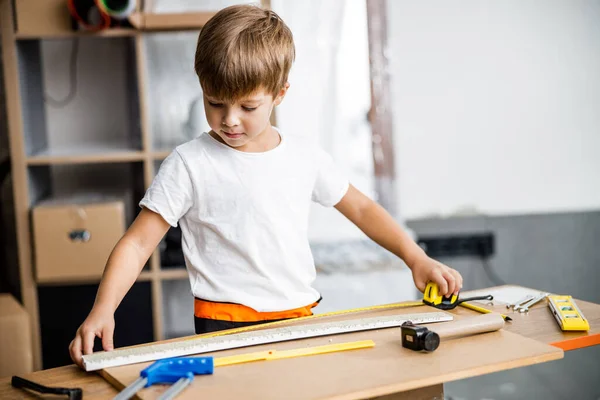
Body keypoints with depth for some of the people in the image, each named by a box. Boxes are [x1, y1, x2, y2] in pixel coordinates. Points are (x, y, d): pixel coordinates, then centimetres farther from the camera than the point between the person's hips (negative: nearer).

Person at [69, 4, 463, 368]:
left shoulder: (305, 155, 6)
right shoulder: (190, 163, -5)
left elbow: (361, 208, 18)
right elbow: (137, 244, -5)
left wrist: (416, 258, 8)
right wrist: (102, 311, -19)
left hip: (300, 317, 4)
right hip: (225, 326, -3)